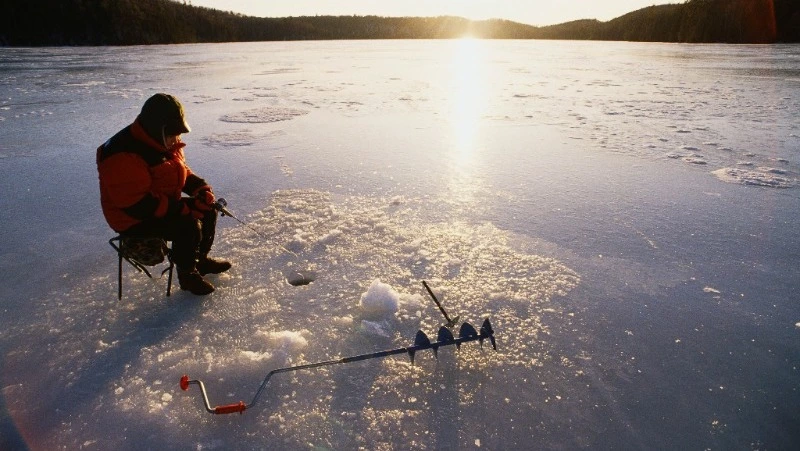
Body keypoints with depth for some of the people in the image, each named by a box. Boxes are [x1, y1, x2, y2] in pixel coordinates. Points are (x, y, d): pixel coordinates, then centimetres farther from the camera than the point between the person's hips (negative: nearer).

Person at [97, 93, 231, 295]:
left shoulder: (165, 142, 1)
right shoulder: (124, 156, -28)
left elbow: (181, 171, 13)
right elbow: (136, 204, -31)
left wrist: (200, 187, -8)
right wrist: (184, 208, -31)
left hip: (164, 205, 10)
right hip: (134, 220, -9)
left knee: (208, 208, 6)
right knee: (188, 225, -28)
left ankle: (201, 258, 23)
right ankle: (187, 273, -5)